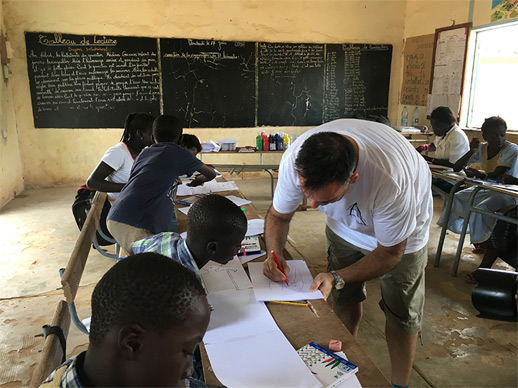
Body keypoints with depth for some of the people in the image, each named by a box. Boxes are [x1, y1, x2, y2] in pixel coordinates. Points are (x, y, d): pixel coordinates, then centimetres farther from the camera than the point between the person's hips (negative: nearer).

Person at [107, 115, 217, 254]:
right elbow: (211, 174, 21)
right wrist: (198, 180, 43)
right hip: (136, 227, -7)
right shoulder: (177, 152, 8)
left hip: (114, 218, 8)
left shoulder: (144, 153, 23)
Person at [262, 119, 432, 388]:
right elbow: (278, 215, -13)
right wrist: (275, 253, -32)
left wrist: (337, 278, -36)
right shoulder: (295, 160, -33)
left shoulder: (391, 182, -45)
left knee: (402, 315, 4)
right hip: (345, 227, 4)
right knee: (343, 300, 13)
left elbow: (390, 253, -26)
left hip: (401, 235, -3)